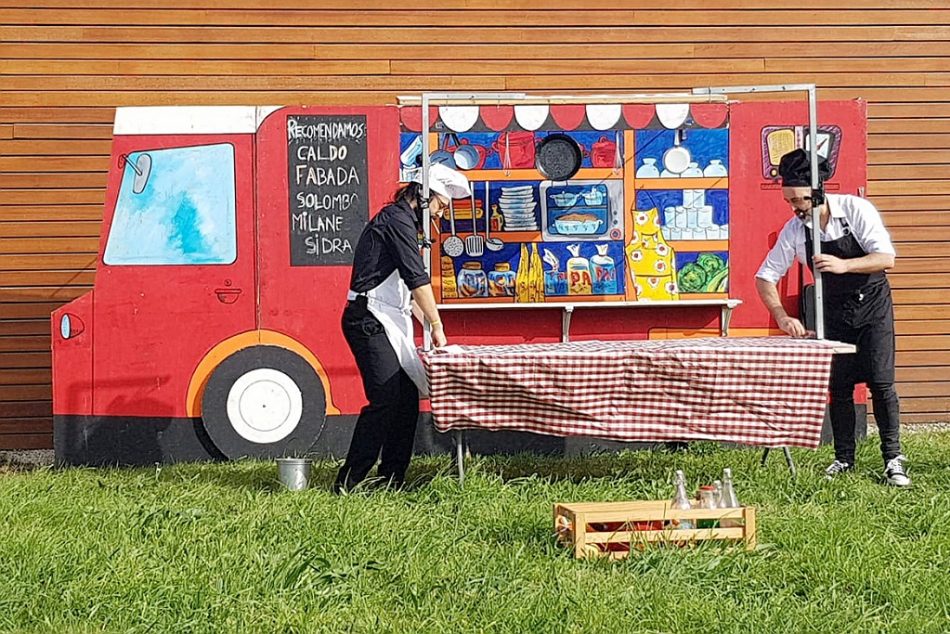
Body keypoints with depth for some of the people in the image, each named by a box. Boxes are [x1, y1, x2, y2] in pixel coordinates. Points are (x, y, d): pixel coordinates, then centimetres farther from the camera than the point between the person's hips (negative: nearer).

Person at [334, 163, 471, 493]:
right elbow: (418, 280, -14)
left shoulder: (403, 221, 22)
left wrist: (428, 325, 15)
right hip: (370, 320, -11)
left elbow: (406, 289, 24)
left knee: (407, 399, 7)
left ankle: (391, 479, 10)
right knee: (385, 400, -15)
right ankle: (348, 483, -13)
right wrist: (437, 326, -10)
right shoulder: (398, 219, -10)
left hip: (386, 323, 11)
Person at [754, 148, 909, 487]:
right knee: (839, 386, 3)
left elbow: (886, 258, -23)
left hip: (872, 304, -3)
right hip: (835, 312, 3)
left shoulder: (856, 210, -19)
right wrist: (782, 317, -21)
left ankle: (893, 459, -1)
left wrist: (844, 265, -38)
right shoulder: (794, 230, -10)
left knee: (880, 382, -9)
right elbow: (765, 277, -7)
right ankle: (844, 458, 14)